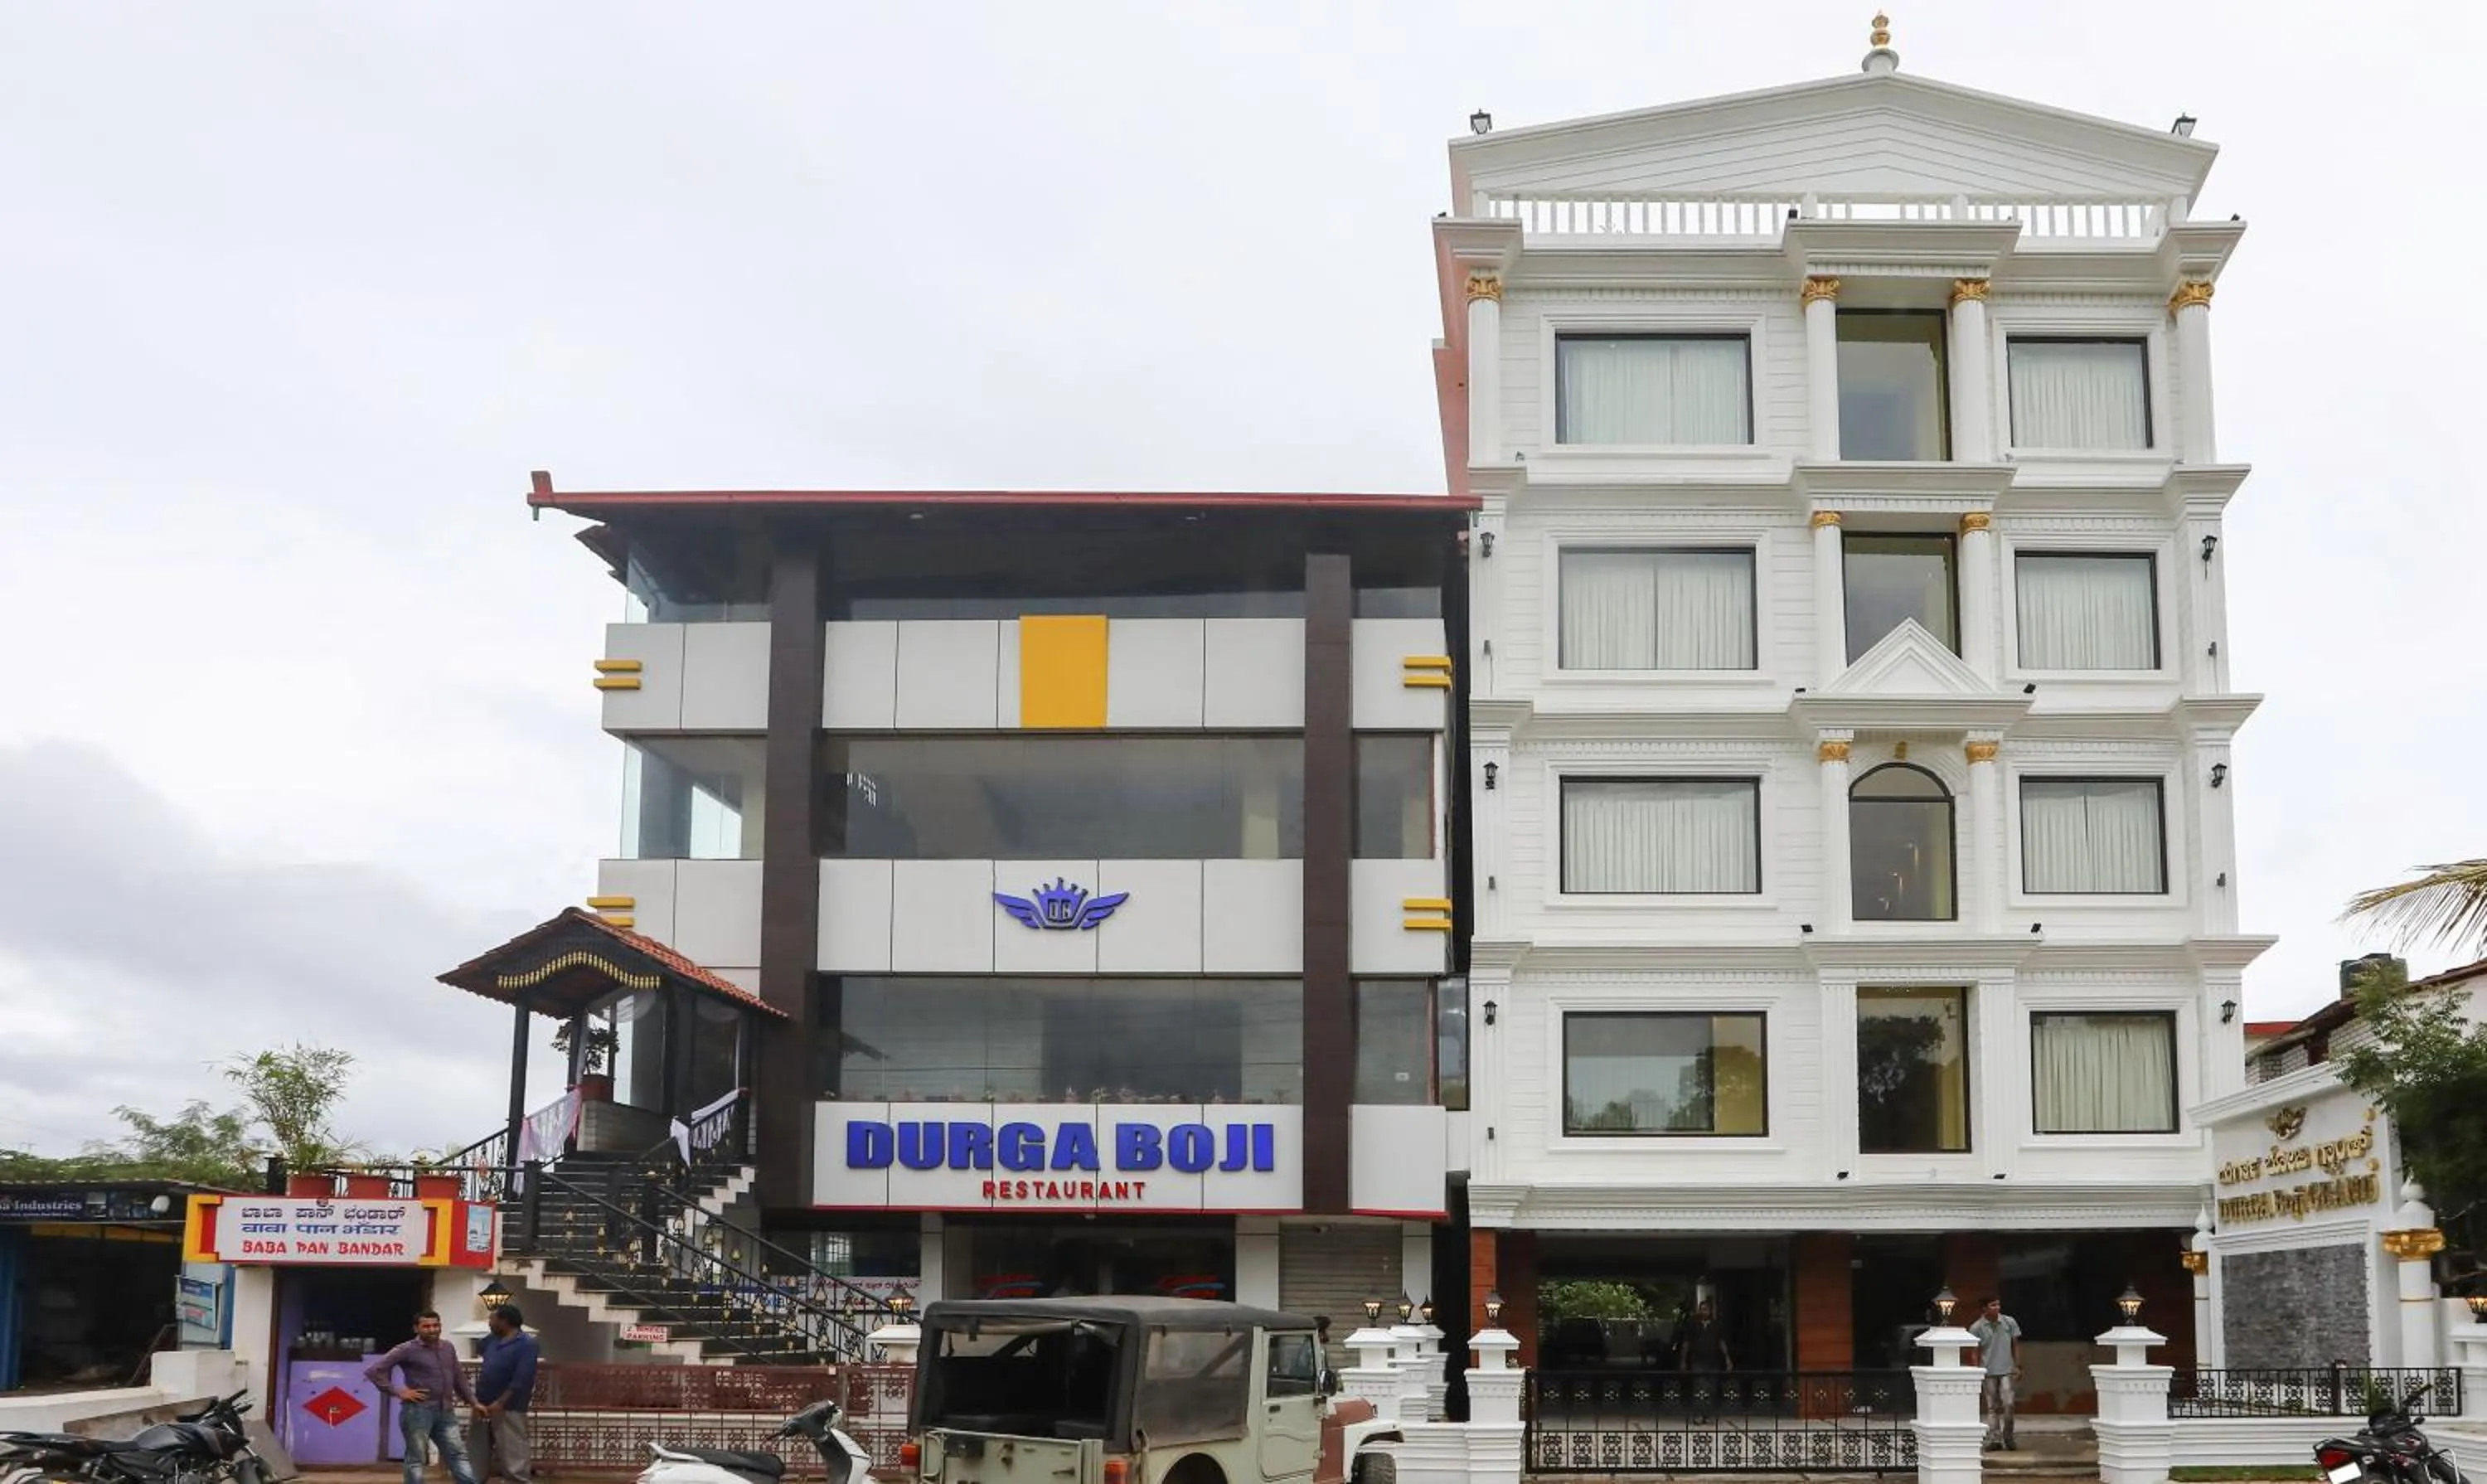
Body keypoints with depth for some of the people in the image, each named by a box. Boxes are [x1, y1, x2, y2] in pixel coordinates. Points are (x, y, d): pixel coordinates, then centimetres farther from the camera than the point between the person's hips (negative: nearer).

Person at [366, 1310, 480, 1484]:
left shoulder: (448, 1348, 12)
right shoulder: (408, 1350, -7)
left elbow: (458, 1377, 22)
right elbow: (374, 1370, -10)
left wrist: (473, 1402, 19)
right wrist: (398, 1392, -12)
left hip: (445, 1412, 6)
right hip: (418, 1411, -6)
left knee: (458, 1454, 7)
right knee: (416, 1459, 3)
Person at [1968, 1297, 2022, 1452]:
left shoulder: (2010, 1322, 1)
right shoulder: (1976, 1328, -3)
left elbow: (2015, 1345, 9)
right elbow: (1975, 1353, 2)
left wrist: (2018, 1366, 4)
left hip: (2006, 1371, 0)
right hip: (1988, 1373, 0)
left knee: (2008, 1404, -9)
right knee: (1992, 1407, 4)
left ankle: (2008, 1438, 7)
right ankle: (1994, 1440, 8)